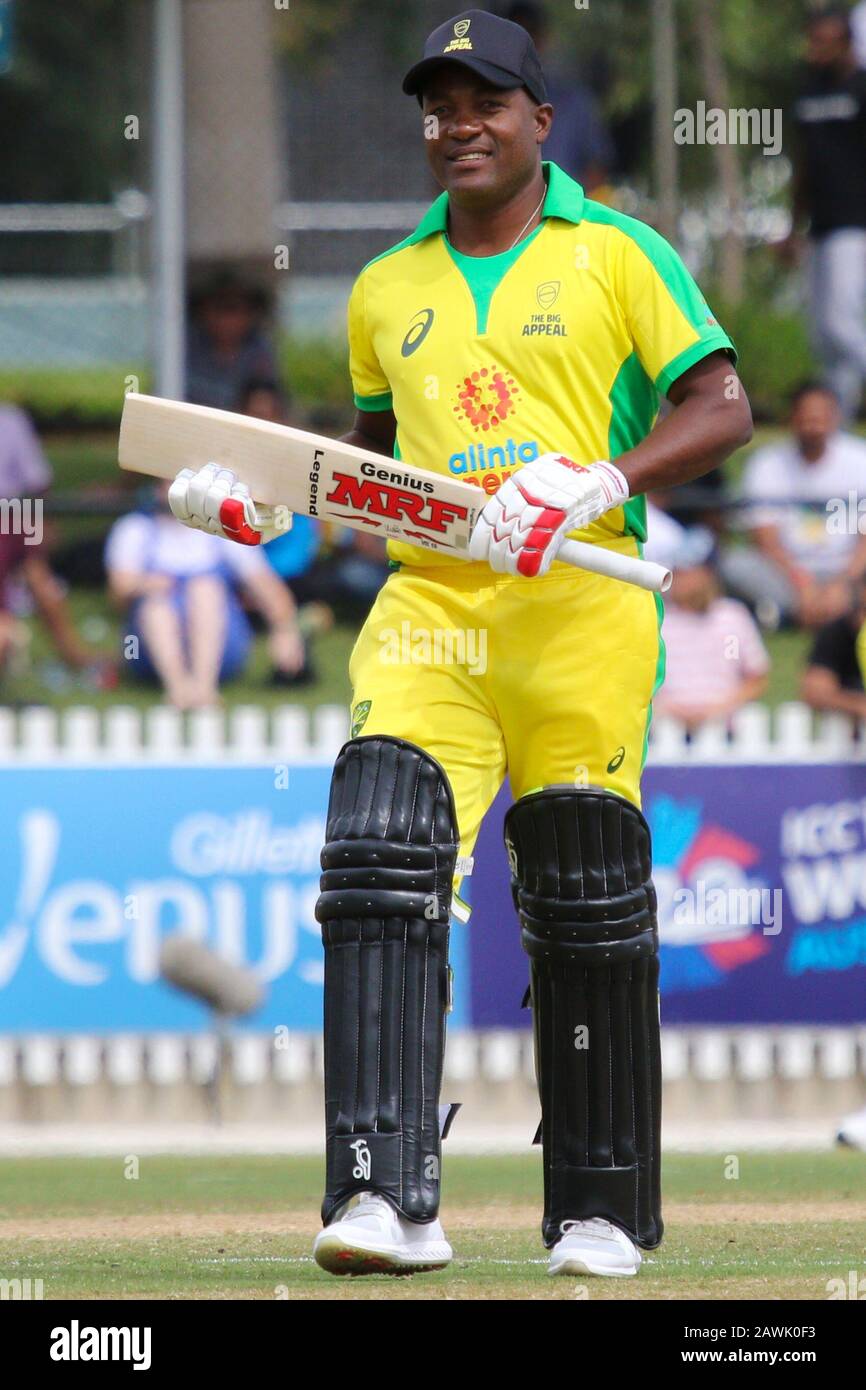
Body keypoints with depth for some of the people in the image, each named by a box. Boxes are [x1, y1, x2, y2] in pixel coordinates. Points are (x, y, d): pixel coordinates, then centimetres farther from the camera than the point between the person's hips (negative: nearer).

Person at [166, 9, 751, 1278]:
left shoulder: (617, 256, 5)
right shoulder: (387, 290, 19)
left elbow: (722, 408, -2)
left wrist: (598, 481, -16)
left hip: (581, 611, -3)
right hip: (428, 603, 3)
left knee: (587, 909, 1)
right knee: (380, 864, -18)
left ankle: (603, 1212, 15)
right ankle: (389, 1200, -26)